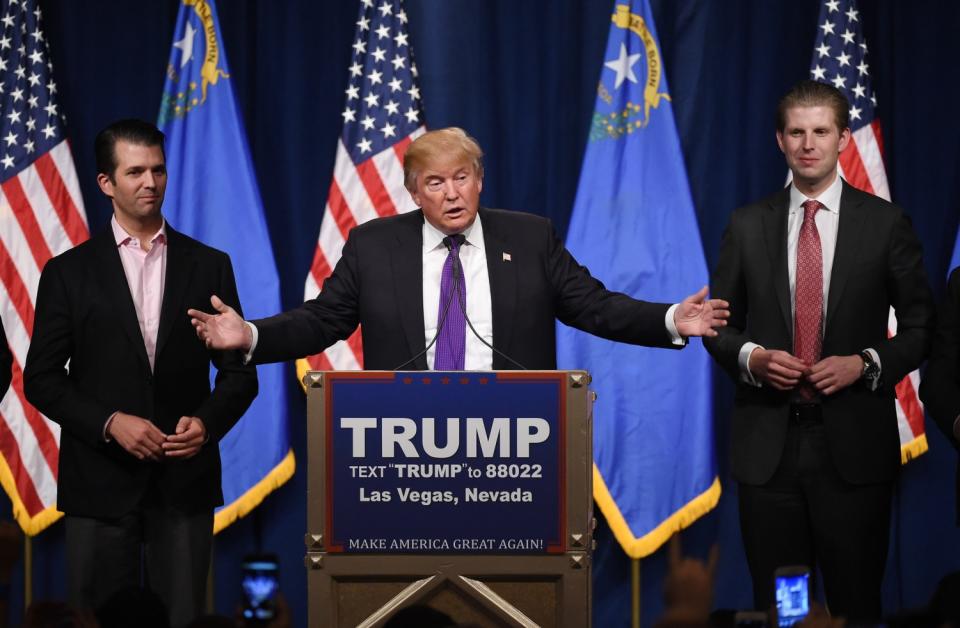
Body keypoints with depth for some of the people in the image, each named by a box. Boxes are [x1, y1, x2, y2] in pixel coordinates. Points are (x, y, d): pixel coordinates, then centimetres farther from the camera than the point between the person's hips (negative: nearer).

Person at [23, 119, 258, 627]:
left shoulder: (209, 266, 8)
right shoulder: (68, 272, 3)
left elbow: (239, 371, 9)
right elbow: (41, 377, 2)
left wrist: (207, 422, -10)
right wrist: (109, 424, -12)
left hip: (185, 481, 1)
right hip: (100, 483, -1)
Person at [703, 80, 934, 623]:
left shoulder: (886, 224, 2)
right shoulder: (747, 226, 8)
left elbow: (922, 328, 5)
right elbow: (718, 326, 12)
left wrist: (867, 363, -11)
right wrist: (751, 357, -8)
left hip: (853, 444, -2)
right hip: (769, 445, 2)